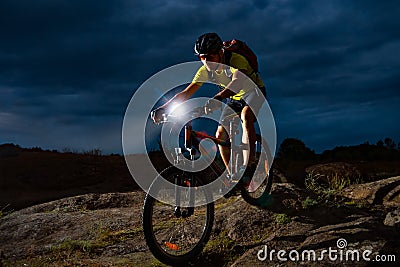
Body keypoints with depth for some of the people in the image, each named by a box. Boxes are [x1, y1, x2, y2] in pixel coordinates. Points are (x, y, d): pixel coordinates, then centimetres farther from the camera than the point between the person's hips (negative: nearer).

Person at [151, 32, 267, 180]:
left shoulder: (236, 60, -32)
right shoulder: (205, 71, -15)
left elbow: (238, 82, -53)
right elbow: (185, 93, -15)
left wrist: (218, 98, -71)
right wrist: (163, 108, -28)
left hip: (254, 92, -6)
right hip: (234, 98, 7)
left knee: (246, 116, -37)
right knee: (220, 134, -5)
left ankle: (250, 166, -38)